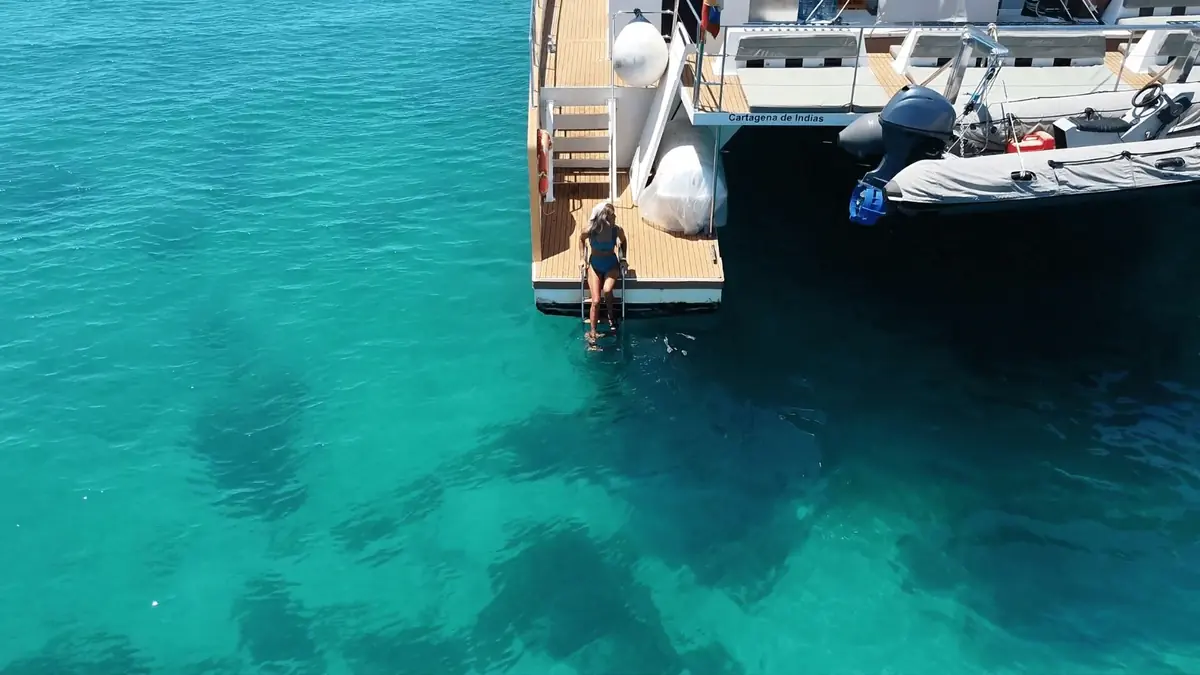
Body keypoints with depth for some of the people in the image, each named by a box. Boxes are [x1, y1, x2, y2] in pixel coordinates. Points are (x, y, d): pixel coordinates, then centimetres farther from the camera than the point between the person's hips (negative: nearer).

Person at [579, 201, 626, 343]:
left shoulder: (617, 230, -19)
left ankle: (610, 316, -1)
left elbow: (623, 242, 6)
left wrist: (623, 259, 4)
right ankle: (592, 333, 2)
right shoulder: (590, 230, -21)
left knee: (607, 290, -29)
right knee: (596, 300, -11)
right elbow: (582, 240, 4)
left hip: (611, 265, 0)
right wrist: (583, 259, 4)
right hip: (594, 266, 0)